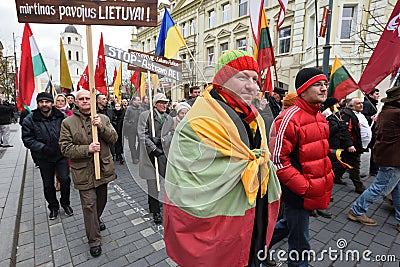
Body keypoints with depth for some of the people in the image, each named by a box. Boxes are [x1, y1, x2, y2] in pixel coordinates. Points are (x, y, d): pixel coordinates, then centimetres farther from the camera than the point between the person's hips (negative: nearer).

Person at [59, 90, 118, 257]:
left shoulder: (103, 118, 4)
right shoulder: (68, 122, -3)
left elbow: (113, 138, -3)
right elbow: (65, 148, -7)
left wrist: (101, 127, -20)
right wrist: (87, 149, -22)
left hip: (103, 167, 3)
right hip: (83, 171, -3)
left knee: (101, 200, 21)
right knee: (89, 204, 1)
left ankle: (96, 220, 50)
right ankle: (94, 240, 17)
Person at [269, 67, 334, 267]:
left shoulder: (319, 117, 9)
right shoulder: (289, 118, -21)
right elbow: (278, 160, -23)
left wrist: (327, 176, 14)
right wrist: (305, 187, -20)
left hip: (316, 189, 9)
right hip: (298, 192, -9)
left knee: (289, 224, 27)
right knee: (300, 244, 11)